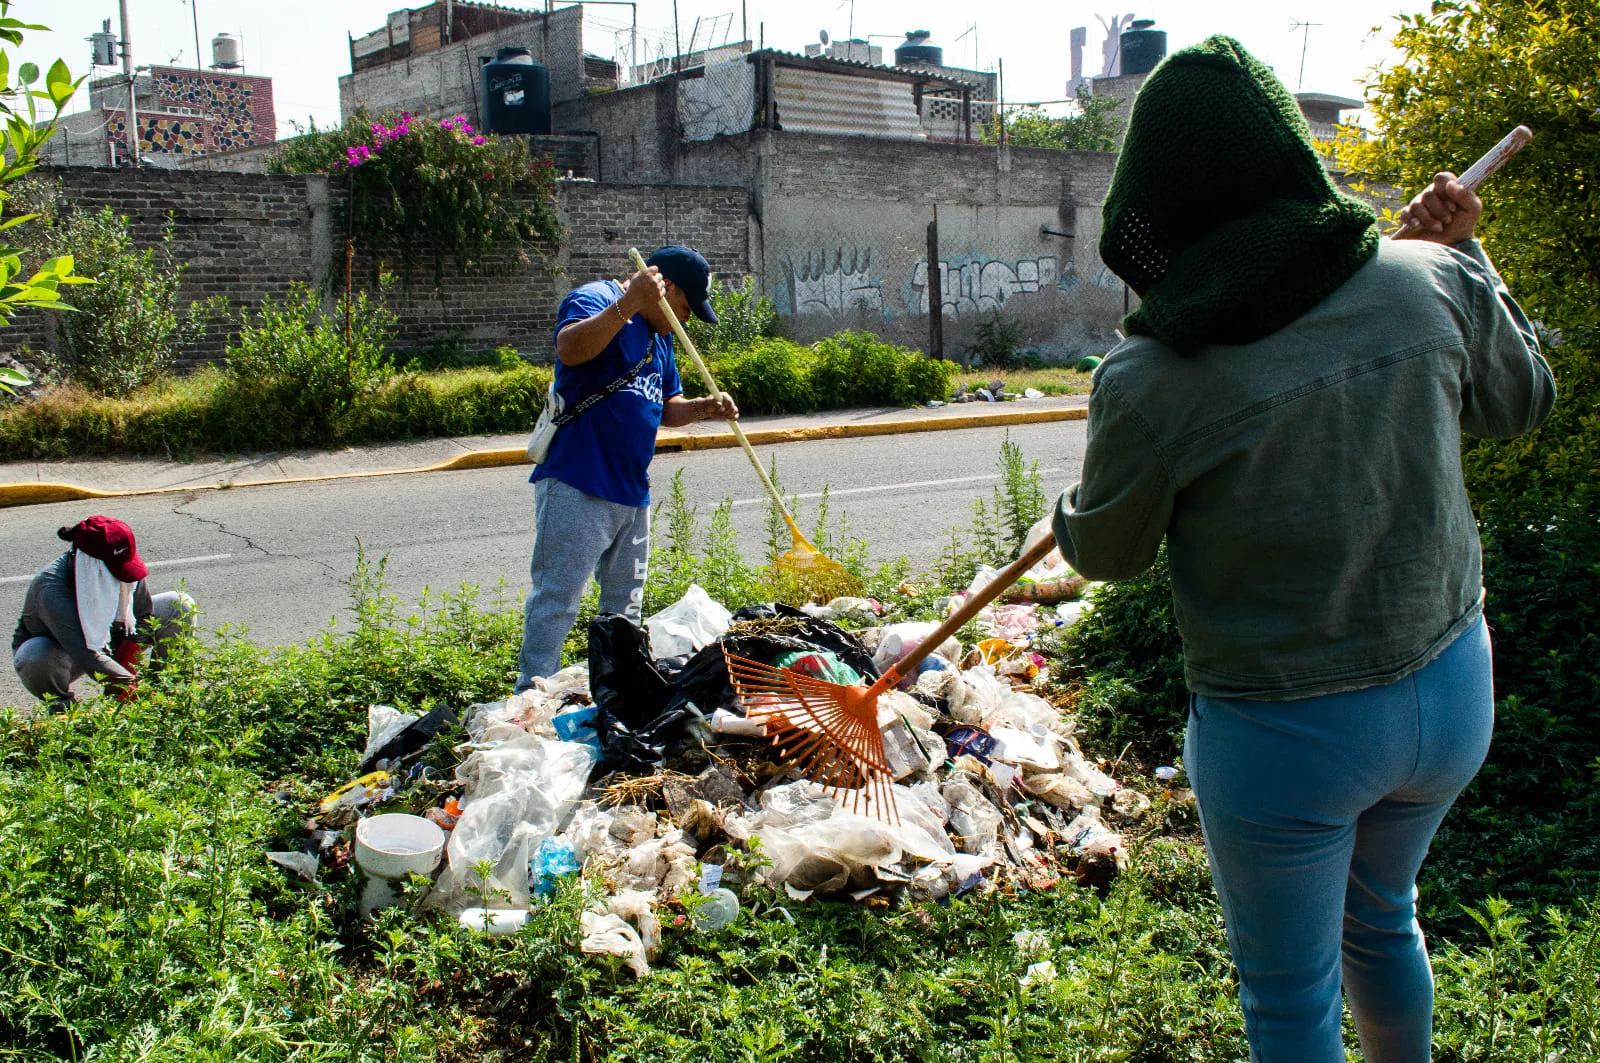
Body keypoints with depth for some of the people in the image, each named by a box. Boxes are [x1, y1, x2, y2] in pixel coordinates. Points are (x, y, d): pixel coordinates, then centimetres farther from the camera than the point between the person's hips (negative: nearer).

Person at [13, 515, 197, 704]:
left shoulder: (121, 564, -22)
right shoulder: (53, 589, -38)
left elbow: (144, 617, -8)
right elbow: (87, 657, -43)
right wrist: (132, 689, -48)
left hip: (106, 643, 5)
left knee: (180, 605, -10)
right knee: (43, 659, -42)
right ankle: (60, 703, -9)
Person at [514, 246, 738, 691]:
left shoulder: (658, 335, 20)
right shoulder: (593, 299, -8)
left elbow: (666, 409, 24)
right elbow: (570, 349, -30)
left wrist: (704, 407, 4)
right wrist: (630, 301, -34)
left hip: (633, 493, 9)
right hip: (578, 488, -9)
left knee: (625, 607, 16)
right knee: (556, 600, -7)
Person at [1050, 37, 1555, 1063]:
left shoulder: (1148, 380, -22)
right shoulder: (1434, 283, -11)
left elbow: (1106, 552, -4)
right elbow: (1520, 402, 11)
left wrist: (1069, 514, 19)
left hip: (1283, 736, -5)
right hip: (1452, 690, 5)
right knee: (1382, 914, 32)